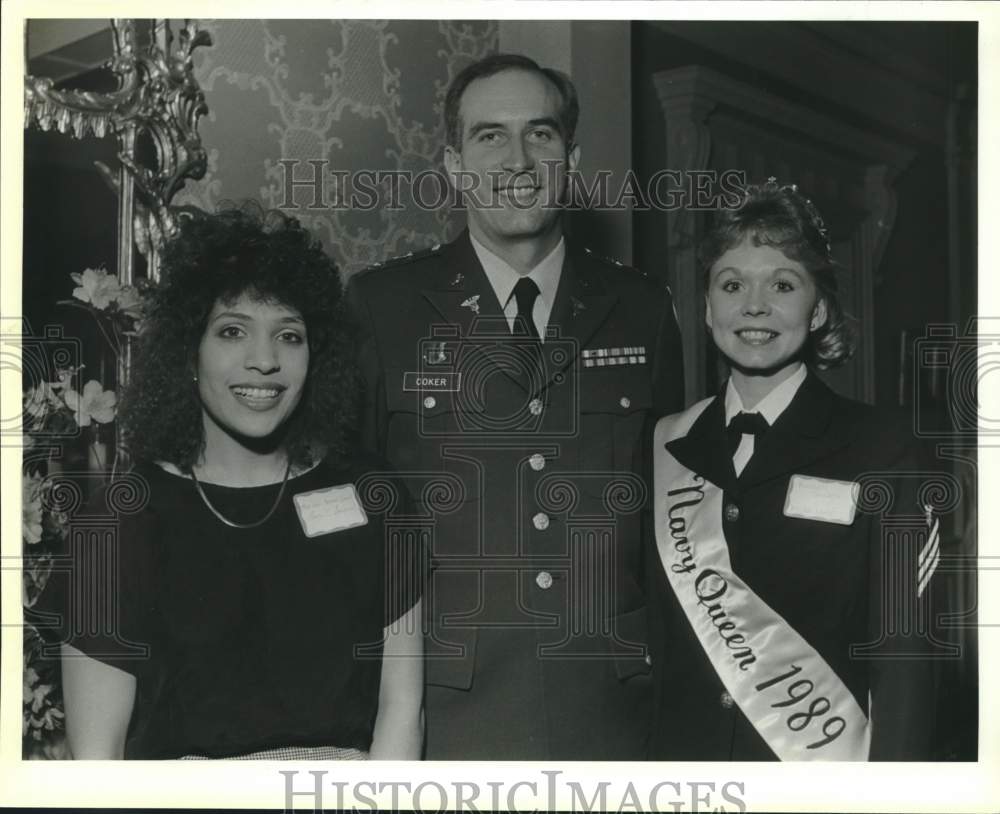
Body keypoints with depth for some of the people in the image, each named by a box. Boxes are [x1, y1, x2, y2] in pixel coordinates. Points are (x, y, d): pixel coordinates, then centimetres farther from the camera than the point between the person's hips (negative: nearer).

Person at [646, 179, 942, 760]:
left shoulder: (881, 449, -9)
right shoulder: (667, 447, 1)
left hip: (821, 758, -3)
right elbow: (657, 637, 6)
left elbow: (904, 653, -11)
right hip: (683, 753, 3)